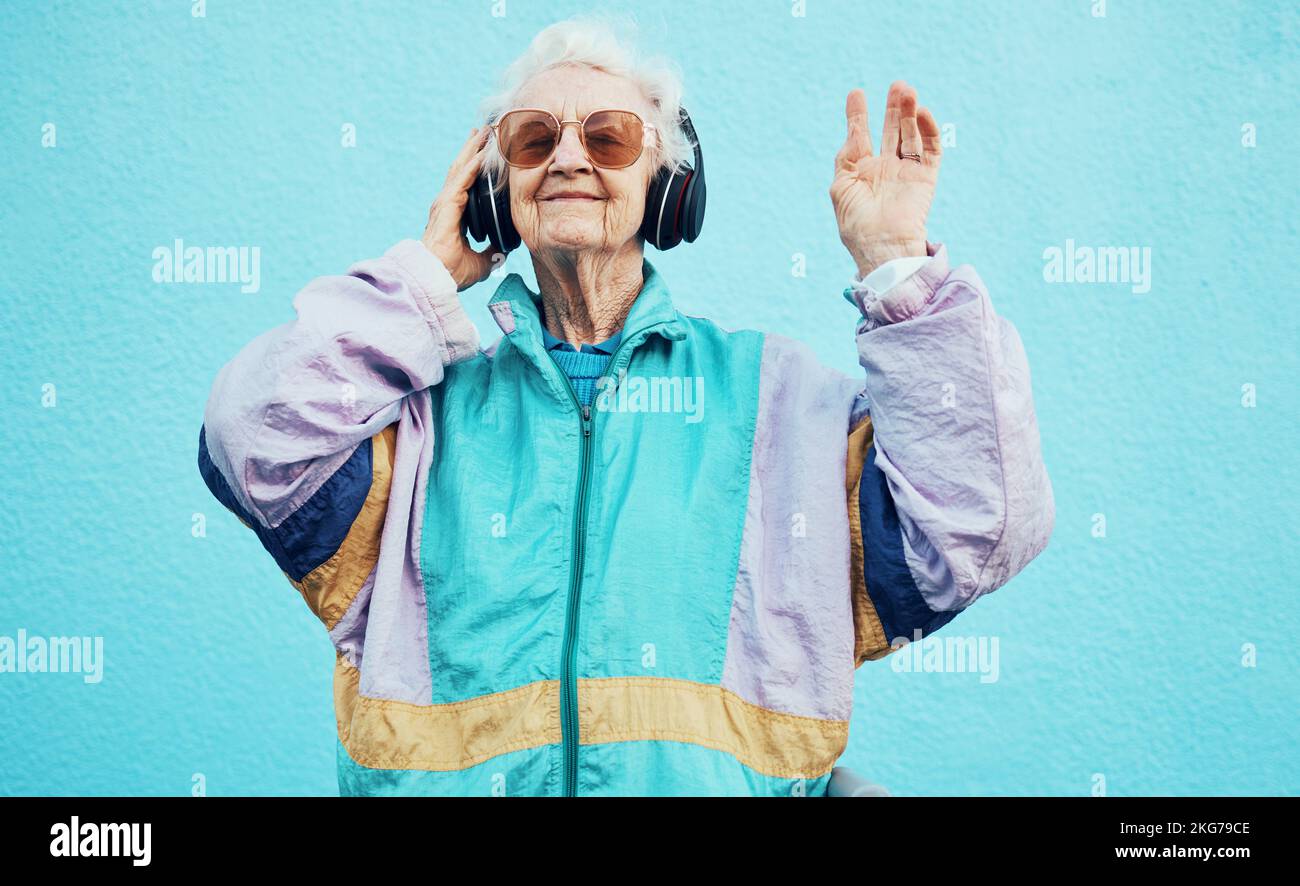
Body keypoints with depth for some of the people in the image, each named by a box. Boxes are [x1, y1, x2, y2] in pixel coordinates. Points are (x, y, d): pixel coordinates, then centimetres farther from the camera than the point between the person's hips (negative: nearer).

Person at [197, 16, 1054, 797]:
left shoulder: (775, 391, 15)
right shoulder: (433, 404, 15)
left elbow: (974, 534, 4)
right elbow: (259, 446, -2)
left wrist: (899, 268, 5)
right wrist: (426, 278, 9)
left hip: (734, 777, 0)